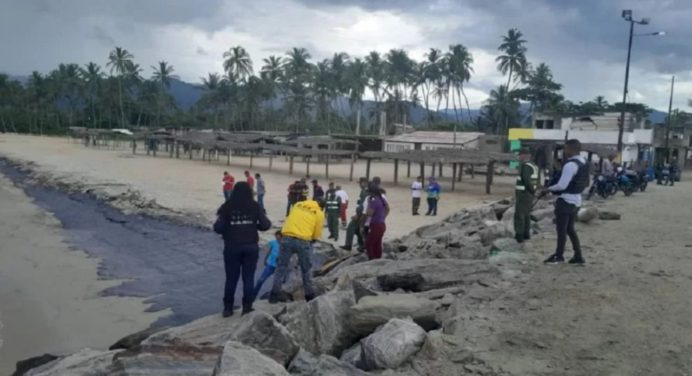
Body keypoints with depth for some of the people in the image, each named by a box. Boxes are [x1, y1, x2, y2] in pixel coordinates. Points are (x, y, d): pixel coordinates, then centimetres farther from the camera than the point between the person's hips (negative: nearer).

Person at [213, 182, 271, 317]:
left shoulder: (227, 207, -6)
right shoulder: (255, 207, -2)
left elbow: (218, 228, -10)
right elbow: (265, 225, -4)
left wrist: (228, 228, 10)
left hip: (232, 247, 0)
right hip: (251, 247, 0)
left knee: (231, 278, 10)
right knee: (249, 278, 8)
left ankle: (228, 308, 15)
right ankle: (247, 307, 10)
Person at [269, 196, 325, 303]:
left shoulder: (297, 205, 17)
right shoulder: (319, 213, 7)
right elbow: (317, 235, 9)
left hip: (287, 238, 2)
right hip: (303, 241, -2)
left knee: (282, 267, 11)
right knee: (306, 270, 15)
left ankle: (274, 294, 11)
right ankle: (310, 295, 22)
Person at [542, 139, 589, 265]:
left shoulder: (570, 164, -21)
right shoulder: (584, 162, 9)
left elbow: (562, 185, -24)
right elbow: (586, 183, 18)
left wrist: (549, 188, -8)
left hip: (566, 200, -10)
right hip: (577, 200, 10)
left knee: (561, 229, 3)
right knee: (570, 229, 17)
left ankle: (559, 256, 15)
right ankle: (578, 256, 19)